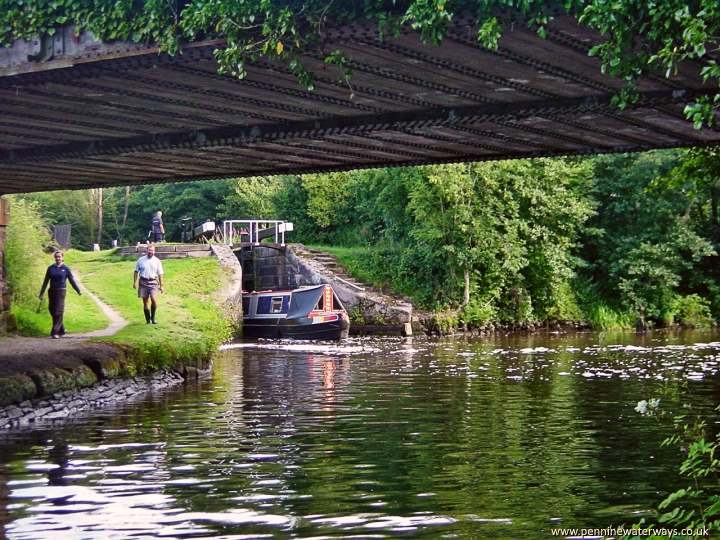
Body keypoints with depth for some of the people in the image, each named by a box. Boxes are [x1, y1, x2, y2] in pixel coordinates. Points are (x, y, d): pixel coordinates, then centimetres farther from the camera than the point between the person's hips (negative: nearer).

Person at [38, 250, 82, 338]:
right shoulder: (50, 268, 7)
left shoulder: (66, 269, 1)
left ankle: (55, 332, -13)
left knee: (58, 312, -11)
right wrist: (41, 294, 9)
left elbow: (72, 281, 3)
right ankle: (62, 330, 21)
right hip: (52, 292, 4)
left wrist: (78, 291, -2)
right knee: (52, 311, 5)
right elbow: (45, 281, 10)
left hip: (61, 292, -3)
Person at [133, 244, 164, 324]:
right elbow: (136, 271, 11)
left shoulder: (157, 261, 5)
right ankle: (148, 320, 16)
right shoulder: (141, 260, 5)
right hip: (143, 282, 1)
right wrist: (135, 282, 3)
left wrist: (161, 286, 6)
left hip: (153, 282, -1)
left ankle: (153, 317, -2)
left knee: (154, 300, -20)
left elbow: (160, 274, 8)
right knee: (145, 302, 4)